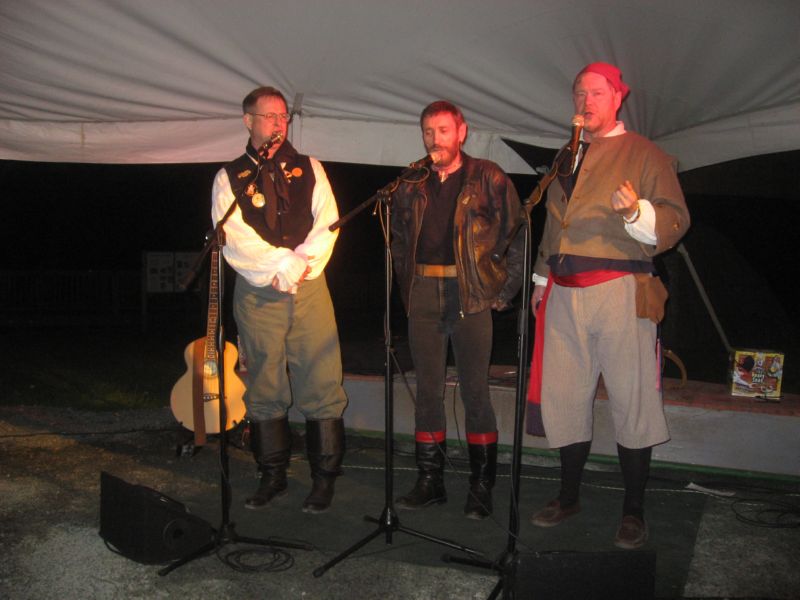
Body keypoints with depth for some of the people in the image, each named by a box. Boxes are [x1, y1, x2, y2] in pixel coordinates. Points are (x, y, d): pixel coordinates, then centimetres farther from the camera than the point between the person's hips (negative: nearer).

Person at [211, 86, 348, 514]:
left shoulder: (309, 169, 13)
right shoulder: (230, 177, 8)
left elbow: (327, 224, 3)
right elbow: (233, 237, -5)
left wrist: (298, 266, -11)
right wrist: (288, 262, -12)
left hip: (310, 290, 1)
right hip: (256, 295, 0)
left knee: (321, 385, -2)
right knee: (264, 388, 5)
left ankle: (325, 478, 8)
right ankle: (272, 476, 18)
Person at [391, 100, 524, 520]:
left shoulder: (488, 179, 2)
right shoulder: (411, 185, 13)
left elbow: (517, 236, 1)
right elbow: (397, 244, 21)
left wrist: (505, 292, -3)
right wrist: (407, 291, 12)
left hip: (471, 295, -4)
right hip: (423, 295, 4)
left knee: (475, 391, -2)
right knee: (427, 390, 7)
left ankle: (482, 486, 9)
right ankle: (430, 481, 17)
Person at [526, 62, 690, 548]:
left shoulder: (646, 155, 1)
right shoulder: (568, 157, 20)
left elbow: (676, 222, -7)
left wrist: (637, 211, -26)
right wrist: (542, 279, 23)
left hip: (620, 292, -6)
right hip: (565, 294, 6)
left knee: (631, 402, -1)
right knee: (564, 399, 10)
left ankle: (634, 512, 12)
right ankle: (570, 497, 26)